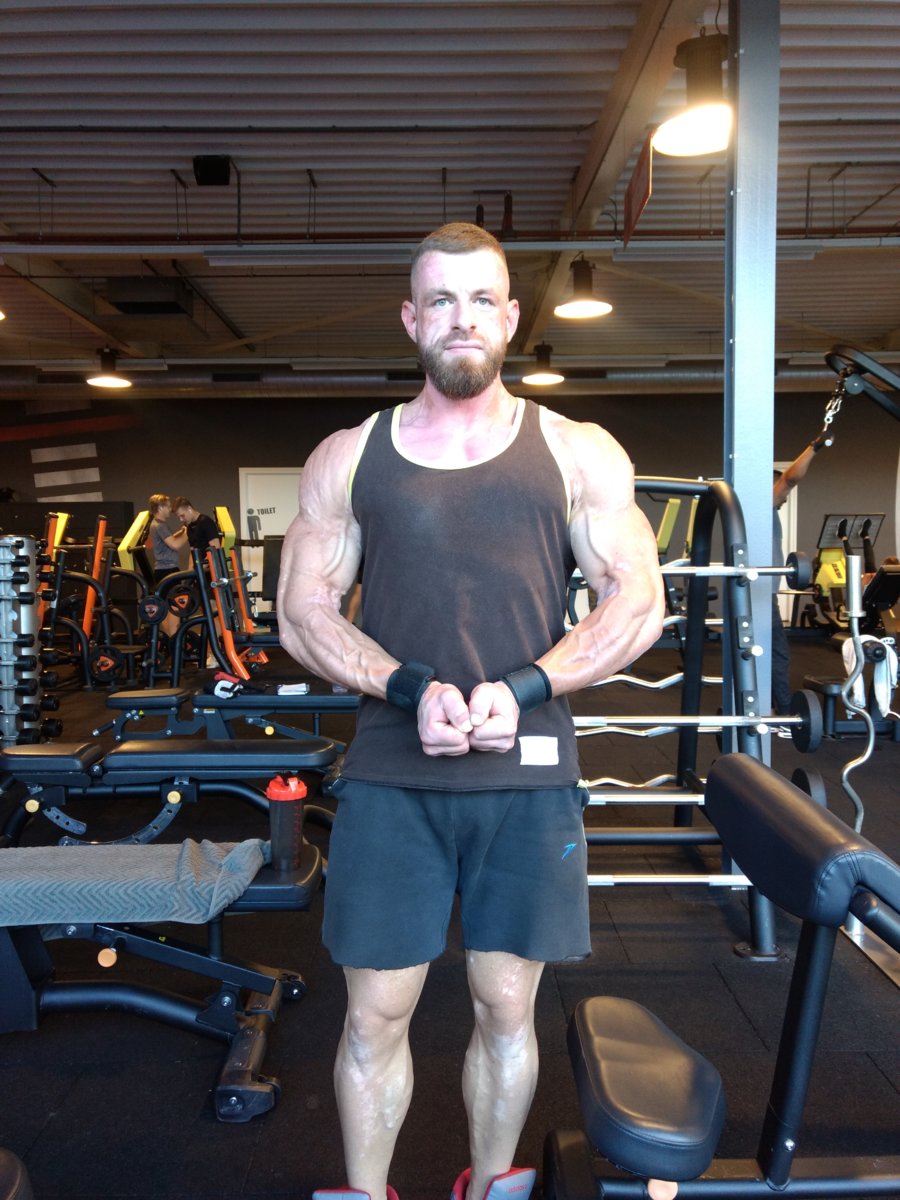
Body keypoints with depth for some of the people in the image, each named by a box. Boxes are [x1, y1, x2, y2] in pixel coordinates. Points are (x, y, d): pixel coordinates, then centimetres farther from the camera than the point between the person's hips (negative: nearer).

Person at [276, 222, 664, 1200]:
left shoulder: (577, 453, 5)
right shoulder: (347, 458, 7)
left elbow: (638, 604, 0)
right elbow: (302, 613, 3)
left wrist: (523, 691, -15)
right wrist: (410, 692, -14)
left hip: (528, 776, 0)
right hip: (389, 778, 1)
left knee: (506, 1007, 12)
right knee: (375, 1010, 8)